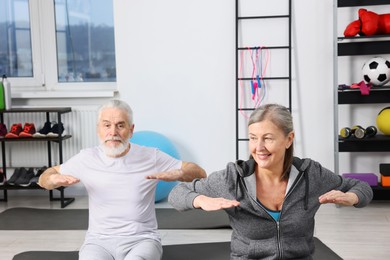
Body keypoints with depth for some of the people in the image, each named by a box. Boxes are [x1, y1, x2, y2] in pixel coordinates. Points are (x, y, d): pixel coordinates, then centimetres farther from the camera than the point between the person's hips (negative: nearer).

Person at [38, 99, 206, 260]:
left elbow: (200, 173, 2)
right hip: (98, 241, 2)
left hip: (141, 240, -1)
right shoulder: (86, 158, 2)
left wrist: (176, 174, -21)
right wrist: (54, 179, -12)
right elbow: (44, 178, 14)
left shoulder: (151, 157, -2)